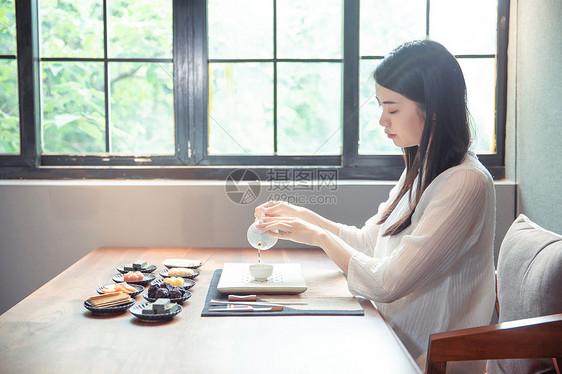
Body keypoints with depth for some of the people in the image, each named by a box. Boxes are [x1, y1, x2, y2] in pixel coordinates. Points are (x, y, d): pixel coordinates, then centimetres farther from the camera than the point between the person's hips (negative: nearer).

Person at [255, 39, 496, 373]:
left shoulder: (465, 184, -22)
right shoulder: (421, 169, 8)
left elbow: (386, 285, -24)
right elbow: (369, 242, 14)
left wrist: (319, 236, -11)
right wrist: (302, 215, 6)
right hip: (391, 340, 8)